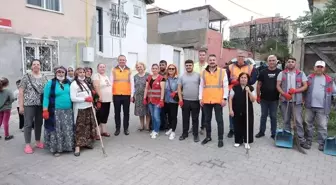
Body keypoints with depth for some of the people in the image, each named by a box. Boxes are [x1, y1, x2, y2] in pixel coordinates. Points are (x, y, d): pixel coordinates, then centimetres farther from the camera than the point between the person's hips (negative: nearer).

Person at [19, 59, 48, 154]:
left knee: (39, 123, 12)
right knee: (28, 124, 1)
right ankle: (27, 145, 9)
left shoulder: (44, 77, 9)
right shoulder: (26, 77, -2)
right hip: (29, 104, -3)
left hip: (41, 104, 4)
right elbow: (20, 91, -4)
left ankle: (38, 142, 24)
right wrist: (21, 105, -9)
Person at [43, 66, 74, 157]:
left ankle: (68, 146, 24)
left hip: (68, 111, 5)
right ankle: (55, 148, 12)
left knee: (68, 130, 11)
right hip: (55, 111, -4)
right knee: (56, 130, 1)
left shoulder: (68, 83, 10)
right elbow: (46, 97, -6)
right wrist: (45, 110, -13)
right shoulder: (50, 83, -3)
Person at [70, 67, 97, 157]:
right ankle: (77, 146, 1)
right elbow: (73, 98, -17)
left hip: (88, 107, 7)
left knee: (88, 126, 12)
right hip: (80, 109, -7)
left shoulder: (86, 82, 13)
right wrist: (85, 99, -18)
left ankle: (87, 142, 24)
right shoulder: (74, 84, -10)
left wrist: (91, 99, 11)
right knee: (79, 128, -5)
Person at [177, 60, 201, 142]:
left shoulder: (198, 75, 0)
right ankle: (185, 133, 24)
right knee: (185, 118, 11)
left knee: (195, 119, 7)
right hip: (185, 101, 2)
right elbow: (179, 88, 5)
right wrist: (180, 99, -2)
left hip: (196, 101, -2)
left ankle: (196, 134, 18)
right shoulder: (182, 76, 6)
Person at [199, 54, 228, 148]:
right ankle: (208, 136, 29)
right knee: (207, 119, 13)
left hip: (218, 100, -3)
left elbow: (225, 86, -1)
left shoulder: (222, 71, 1)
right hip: (206, 100, 3)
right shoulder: (204, 72, 8)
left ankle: (220, 139, 15)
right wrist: (200, 98, 4)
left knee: (219, 120, 4)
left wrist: (224, 98, -9)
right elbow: (201, 86, 10)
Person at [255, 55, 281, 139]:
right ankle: (261, 132, 22)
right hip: (264, 98, 1)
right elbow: (259, 84, 4)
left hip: (274, 99, -1)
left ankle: (273, 133, 19)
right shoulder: (263, 72, 3)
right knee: (263, 115, 11)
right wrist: (258, 96, -1)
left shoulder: (279, 72, 1)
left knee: (273, 116, 9)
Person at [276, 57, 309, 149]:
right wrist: (284, 94, -14)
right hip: (285, 100, 2)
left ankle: (302, 140, 4)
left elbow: (305, 86, 3)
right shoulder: (282, 73, 7)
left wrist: (295, 90, -14)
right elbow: (278, 86, 1)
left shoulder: (301, 74, 5)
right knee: (286, 120, 10)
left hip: (297, 101, -1)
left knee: (299, 120, -3)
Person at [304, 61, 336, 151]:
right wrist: (304, 99, 0)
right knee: (309, 124, 10)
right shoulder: (309, 77, 7)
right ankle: (308, 141, 21)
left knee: (322, 126, 1)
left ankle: (322, 143, 12)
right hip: (309, 106, 1)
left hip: (322, 107, -1)